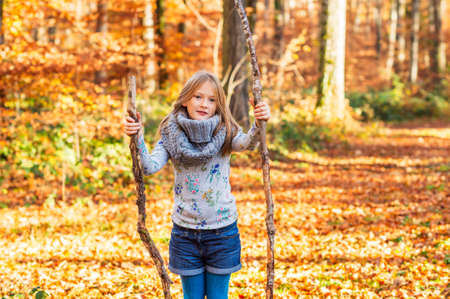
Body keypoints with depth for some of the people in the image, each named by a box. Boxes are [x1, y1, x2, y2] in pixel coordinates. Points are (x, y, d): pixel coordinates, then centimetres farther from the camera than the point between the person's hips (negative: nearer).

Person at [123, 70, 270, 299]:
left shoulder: (225, 134, -6)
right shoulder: (172, 136, -4)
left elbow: (248, 143, -28)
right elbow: (149, 167, -18)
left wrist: (259, 125, -48)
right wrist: (137, 138, -34)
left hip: (222, 231, -1)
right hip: (185, 232, 1)